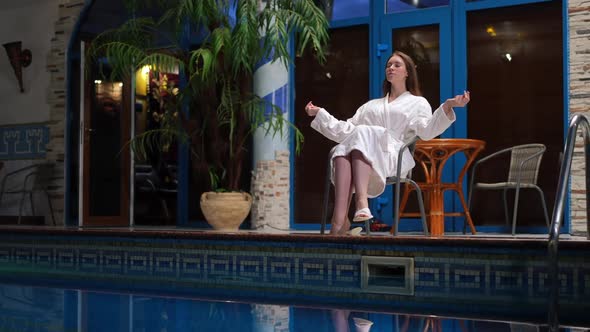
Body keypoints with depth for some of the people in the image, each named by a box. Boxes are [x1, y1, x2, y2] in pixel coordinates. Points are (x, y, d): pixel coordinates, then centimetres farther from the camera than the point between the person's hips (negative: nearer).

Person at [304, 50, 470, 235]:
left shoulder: (417, 103, 25)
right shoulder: (371, 105, 39)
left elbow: (426, 131, 4)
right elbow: (345, 131, 29)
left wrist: (448, 107, -10)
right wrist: (319, 113, 29)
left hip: (392, 154, -3)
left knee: (362, 134, -36)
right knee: (343, 150, -35)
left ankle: (361, 202, -57)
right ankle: (339, 220, -51)